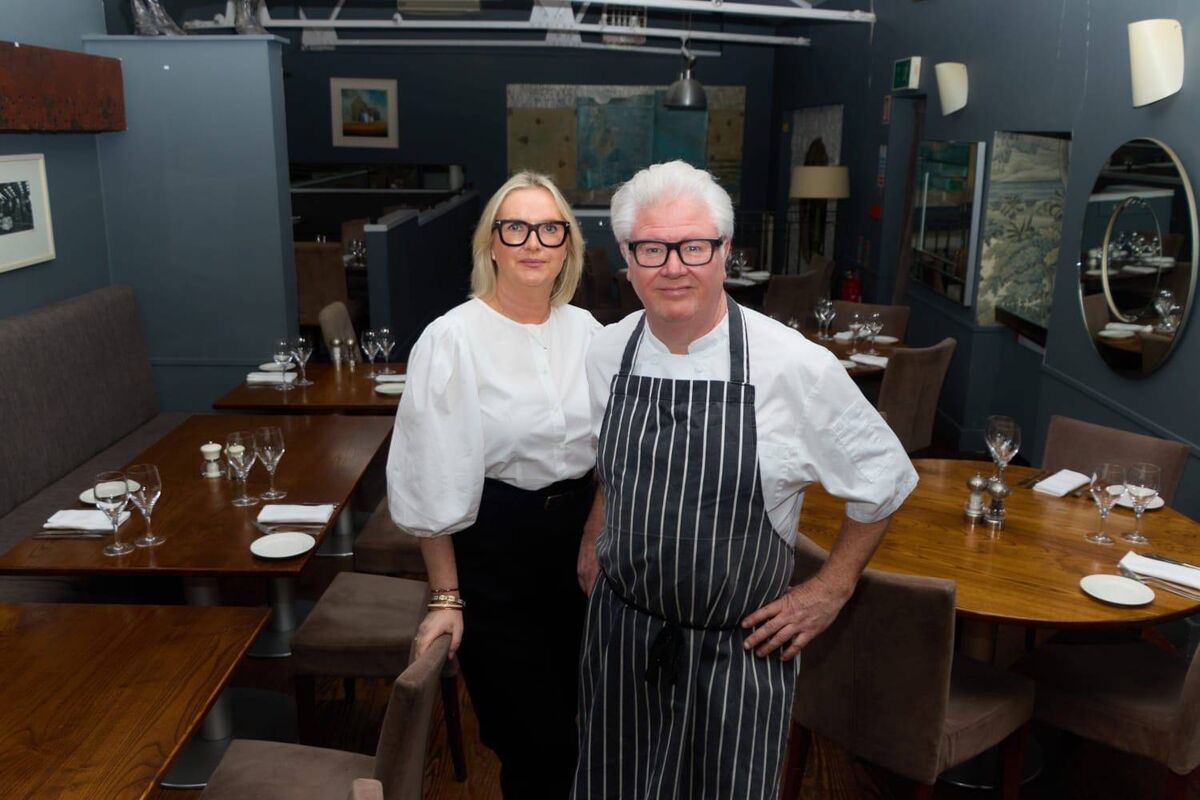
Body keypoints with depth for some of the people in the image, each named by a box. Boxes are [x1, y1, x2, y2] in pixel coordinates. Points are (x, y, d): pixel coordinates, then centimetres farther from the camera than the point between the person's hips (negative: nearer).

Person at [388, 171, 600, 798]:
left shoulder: (585, 330, 1)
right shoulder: (451, 340, -15)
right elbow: (431, 483, -12)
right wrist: (446, 598, -10)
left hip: (578, 535, 5)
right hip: (491, 549, -5)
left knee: (570, 714, 19)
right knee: (533, 738, 5)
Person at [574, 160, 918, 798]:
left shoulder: (796, 367, -18)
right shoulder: (606, 353, -5)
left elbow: (885, 480, -4)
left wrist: (830, 590, -3)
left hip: (738, 647, -3)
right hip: (618, 632, 4)